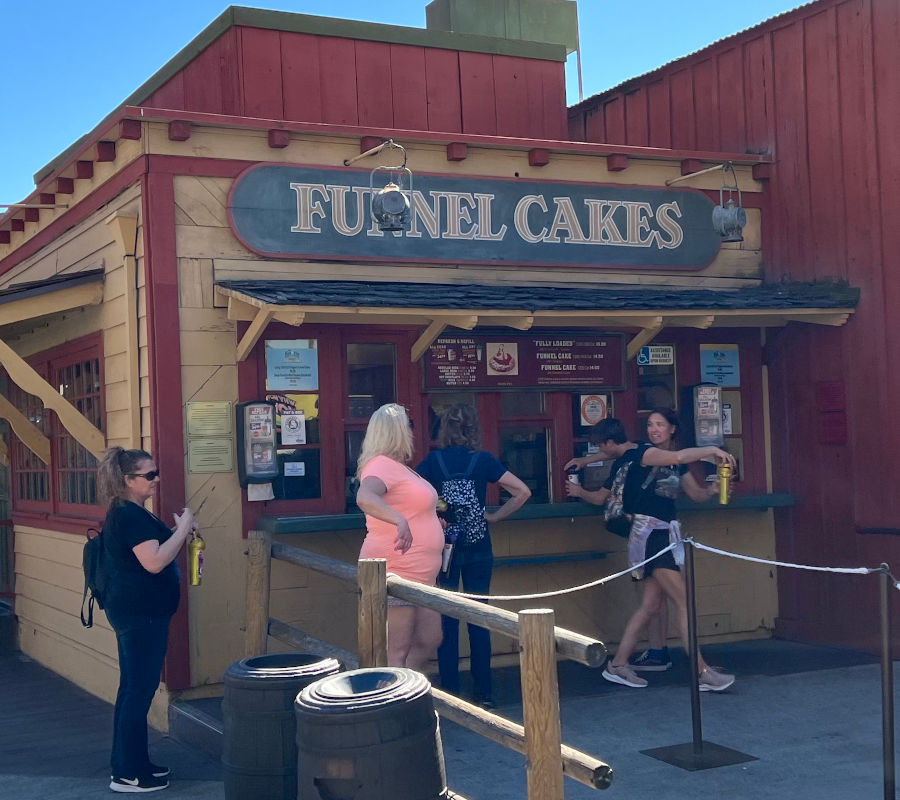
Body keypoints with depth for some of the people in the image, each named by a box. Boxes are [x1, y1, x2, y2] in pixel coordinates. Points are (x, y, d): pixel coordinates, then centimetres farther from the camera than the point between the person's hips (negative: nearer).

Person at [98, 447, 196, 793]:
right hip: (141, 612, -11)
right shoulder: (131, 516, -18)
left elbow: (151, 554, 26)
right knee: (139, 690, -5)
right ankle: (128, 774, 1)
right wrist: (183, 528, -18)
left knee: (133, 688, 16)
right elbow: (154, 562, -26)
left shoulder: (127, 513, 15)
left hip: (134, 611, 11)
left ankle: (130, 763, 25)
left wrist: (180, 531, 13)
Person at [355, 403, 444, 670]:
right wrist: (400, 521, -46)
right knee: (397, 651, -7)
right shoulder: (382, 465, -13)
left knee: (429, 640, 14)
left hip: (420, 575, 10)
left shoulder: (400, 467, 19)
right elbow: (364, 498, -34)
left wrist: (433, 520, 24)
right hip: (395, 573, -10)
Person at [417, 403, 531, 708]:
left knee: (446, 622, 5)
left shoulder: (434, 461, -4)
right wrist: (493, 517, 2)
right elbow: (522, 492, -6)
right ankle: (483, 692, 11)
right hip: (478, 548, 1)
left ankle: (450, 691, 6)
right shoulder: (483, 460, -3)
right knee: (479, 620, 8)